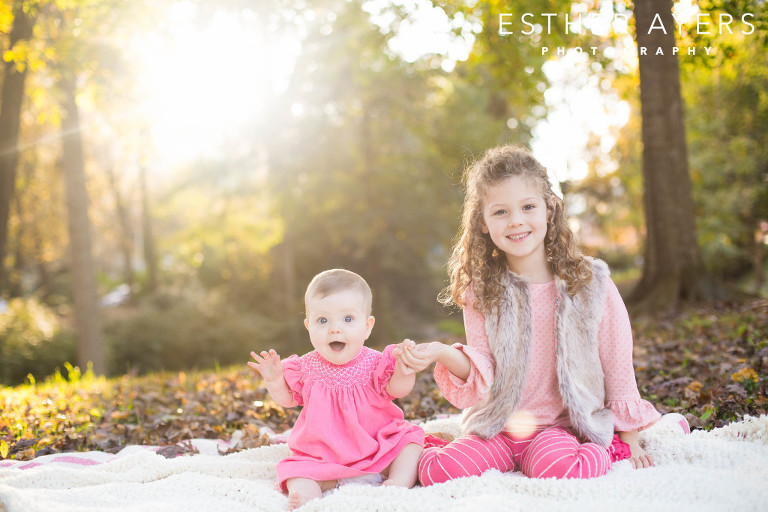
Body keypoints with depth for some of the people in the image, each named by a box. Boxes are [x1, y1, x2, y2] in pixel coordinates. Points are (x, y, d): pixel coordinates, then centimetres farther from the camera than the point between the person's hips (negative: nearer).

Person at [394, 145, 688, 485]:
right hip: (497, 427, 2)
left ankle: (603, 452, -3)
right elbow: (484, 378, -4)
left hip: (564, 423, -2)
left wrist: (629, 440, 7)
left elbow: (618, 367, 3)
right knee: (436, 471, -21)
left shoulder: (589, 281, -5)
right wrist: (443, 354, -24)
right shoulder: (481, 292, 0)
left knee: (558, 470, -34)